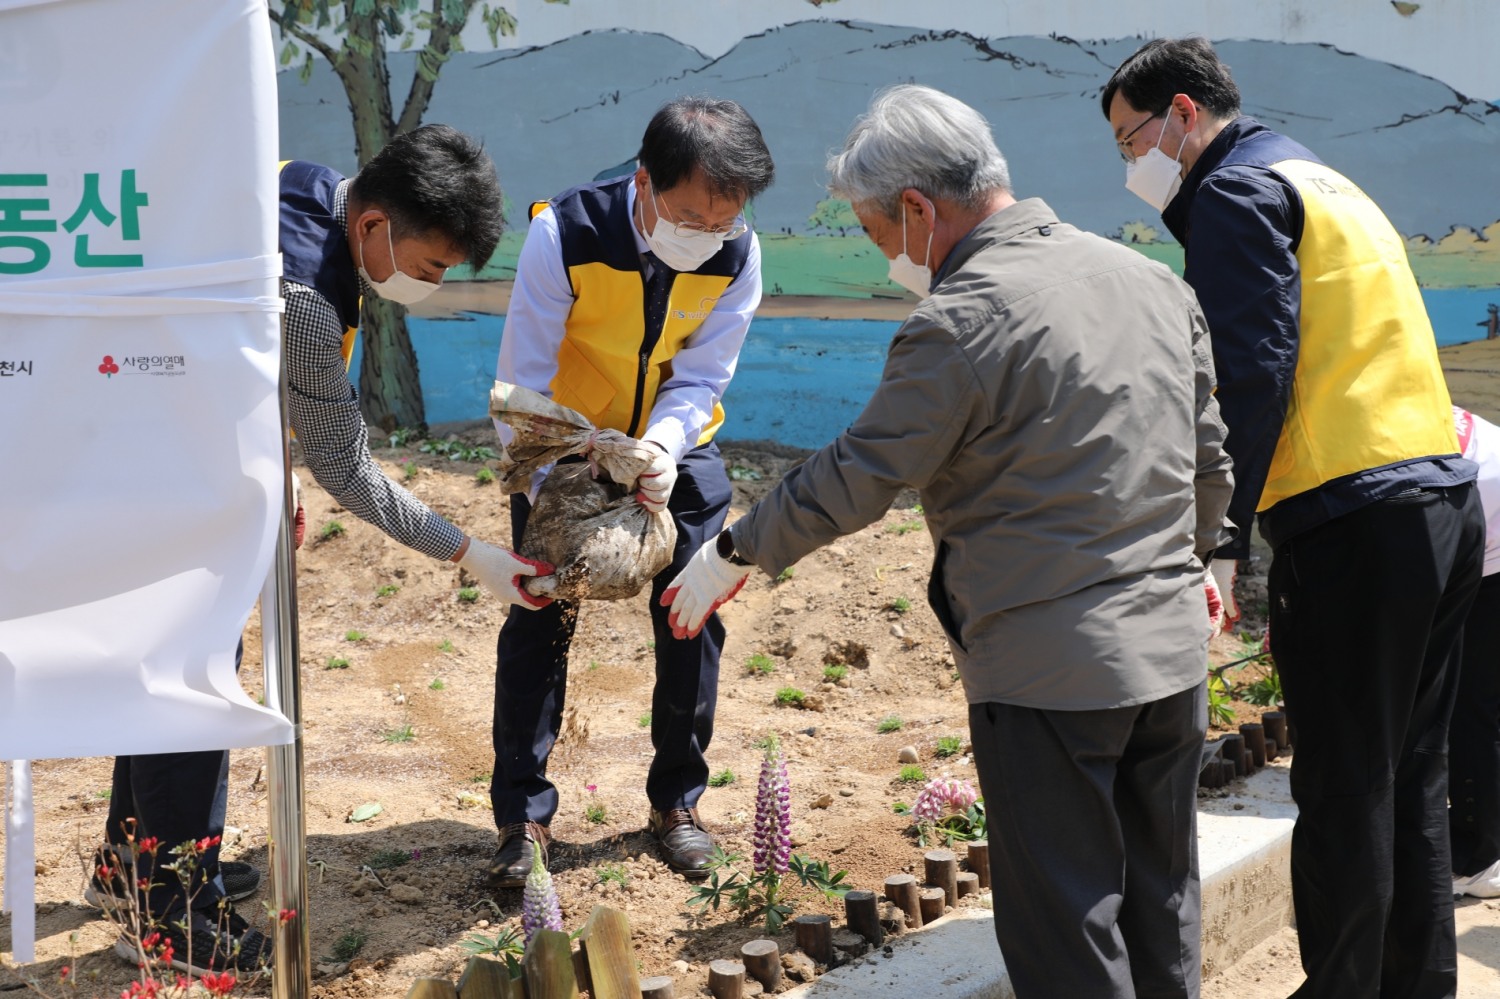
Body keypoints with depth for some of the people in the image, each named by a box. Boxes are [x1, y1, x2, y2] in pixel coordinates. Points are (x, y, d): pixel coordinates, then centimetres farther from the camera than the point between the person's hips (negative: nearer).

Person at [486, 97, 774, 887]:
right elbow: (524, 378, -26)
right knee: (539, 614, -7)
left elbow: (699, 375, -15)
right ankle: (522, 815, 2)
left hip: (675, 445, 2)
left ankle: (677, 800, 15)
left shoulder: (737, 256, -21)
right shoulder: (565, 234, -30)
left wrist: (661, 450, -36)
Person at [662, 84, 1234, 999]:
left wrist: (733, 555, 3)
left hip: (1048, 673, -8)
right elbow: (1209, 457, 15)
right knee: (1162, 906, 19)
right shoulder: (1156, 281, 7)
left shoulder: (960, 323, -17)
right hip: (1174, 652, 8)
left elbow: (856, 480, -11)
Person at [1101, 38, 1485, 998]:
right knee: (1412, 783, 15)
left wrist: (1218, 541, -15)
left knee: (1343, 793, -3)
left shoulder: (1237, 194, -4)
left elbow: (1253, 372, -15)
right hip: (1444, 501, 10)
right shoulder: (1328, 184, 25)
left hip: (1355, 517, -10)